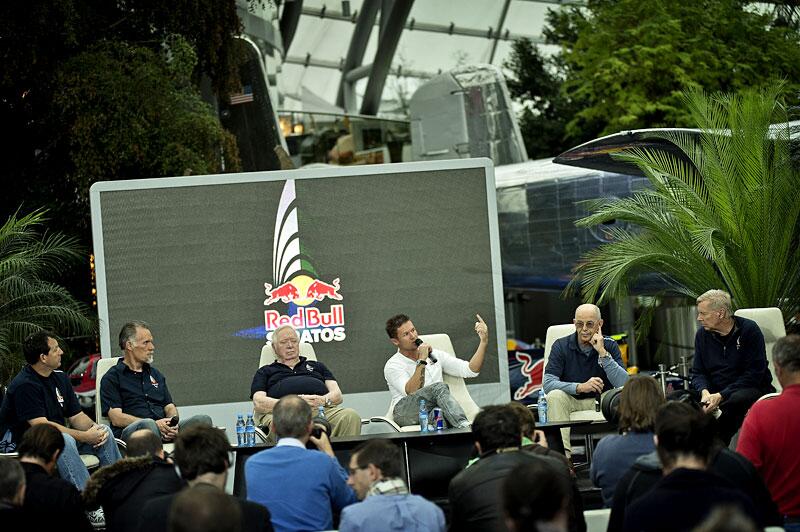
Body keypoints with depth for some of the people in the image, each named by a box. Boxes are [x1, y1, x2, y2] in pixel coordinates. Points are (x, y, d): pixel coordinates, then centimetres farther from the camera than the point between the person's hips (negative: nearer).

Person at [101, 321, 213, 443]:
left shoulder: (155, 374, 29)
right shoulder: (112, 377, 8)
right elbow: (116, 418, -4)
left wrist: (173, 423, -4)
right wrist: (155, 424, -15)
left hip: (163, 429, 5)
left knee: (203, 420, -20)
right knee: (147, 425, -40)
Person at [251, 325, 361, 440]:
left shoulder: (317, 366, 34)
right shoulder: (265, 372, 28)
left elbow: (337, 395, 20)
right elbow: (259, 403, 9)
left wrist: (324, 400, -6)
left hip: (322, 409, 3)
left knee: (350, 416, -32)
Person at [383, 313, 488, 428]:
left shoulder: (435, 355, 19)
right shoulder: (392, 366, 4)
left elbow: (470, 370, 12)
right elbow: (412, 392, -14)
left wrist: (483, 342, 2)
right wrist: (421, 361, -15)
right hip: (404, 413, -3)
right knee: (439, 387, -32)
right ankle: (464, 427, -49)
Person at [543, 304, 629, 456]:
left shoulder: (610, 346, -2)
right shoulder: (561, 346, -5)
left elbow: (623, 384, -16)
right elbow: (547, 383, -17)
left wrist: (602, 352, -23)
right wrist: (580, 387, -32)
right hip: (570, 402, 0)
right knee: (554, 396, -32)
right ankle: (564, 453, -37)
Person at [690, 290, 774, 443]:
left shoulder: (749, 329, -9)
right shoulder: (702, 334, 8)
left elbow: (754, 374, -14)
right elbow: (698, 372, 11)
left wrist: (721, 396, -22)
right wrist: (704, 391, -14)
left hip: (752, 389, -4)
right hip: (715, 392, 5)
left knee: (738, 399, -40)